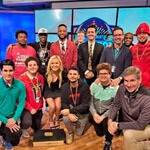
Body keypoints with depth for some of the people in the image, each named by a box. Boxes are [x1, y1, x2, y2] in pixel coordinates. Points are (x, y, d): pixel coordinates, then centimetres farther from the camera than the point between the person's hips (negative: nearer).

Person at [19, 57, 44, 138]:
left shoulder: (41, 77, -1)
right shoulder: (22, 78, -18)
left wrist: (40, 105, 6)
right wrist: (30, 108, -17)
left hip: (38, 108, 5)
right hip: (27, 108, -5)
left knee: (37, 129, 15)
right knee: (27, 123, -31)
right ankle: (23, 128, 6)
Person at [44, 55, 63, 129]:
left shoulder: (62, 73, -18)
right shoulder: (47, 74, -18)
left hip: (58, 91, 1)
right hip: (48, 92, 0)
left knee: (58, 106, -21)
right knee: (52, 106, -22)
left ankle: (56, 120, 13)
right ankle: (51, 120, 12)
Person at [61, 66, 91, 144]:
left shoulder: (85, 86, -24)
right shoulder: (64, 87, -13)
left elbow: (85, 105, -25)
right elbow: (64, 103, -9)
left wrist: (70, 111, -30)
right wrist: (70, 114, -28)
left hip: (83, 113, -1)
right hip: (71, 110, 2)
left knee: (79, 133, 6)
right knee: (66, 118, -30)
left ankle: (82, 124, 41)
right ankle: (70, 132, 4)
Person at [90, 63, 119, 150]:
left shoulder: (116, 88, -16)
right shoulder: (94, 85, -5)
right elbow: (90, 102, -4)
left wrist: (103, 116, -24)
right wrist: (94, 114, -18)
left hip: (108, 113, -3)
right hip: (96, 113, 4)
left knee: (106, 122, -32)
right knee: (99, 133, 6)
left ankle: (108, 143, 0)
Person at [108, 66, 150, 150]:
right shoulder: (122, 89, -13)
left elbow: (141, 124, -26)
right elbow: (115, 105, 0)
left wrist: (118, 125, -23)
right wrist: (110, 120, -17)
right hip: (129, 125, 6)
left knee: (128, 135, -29)